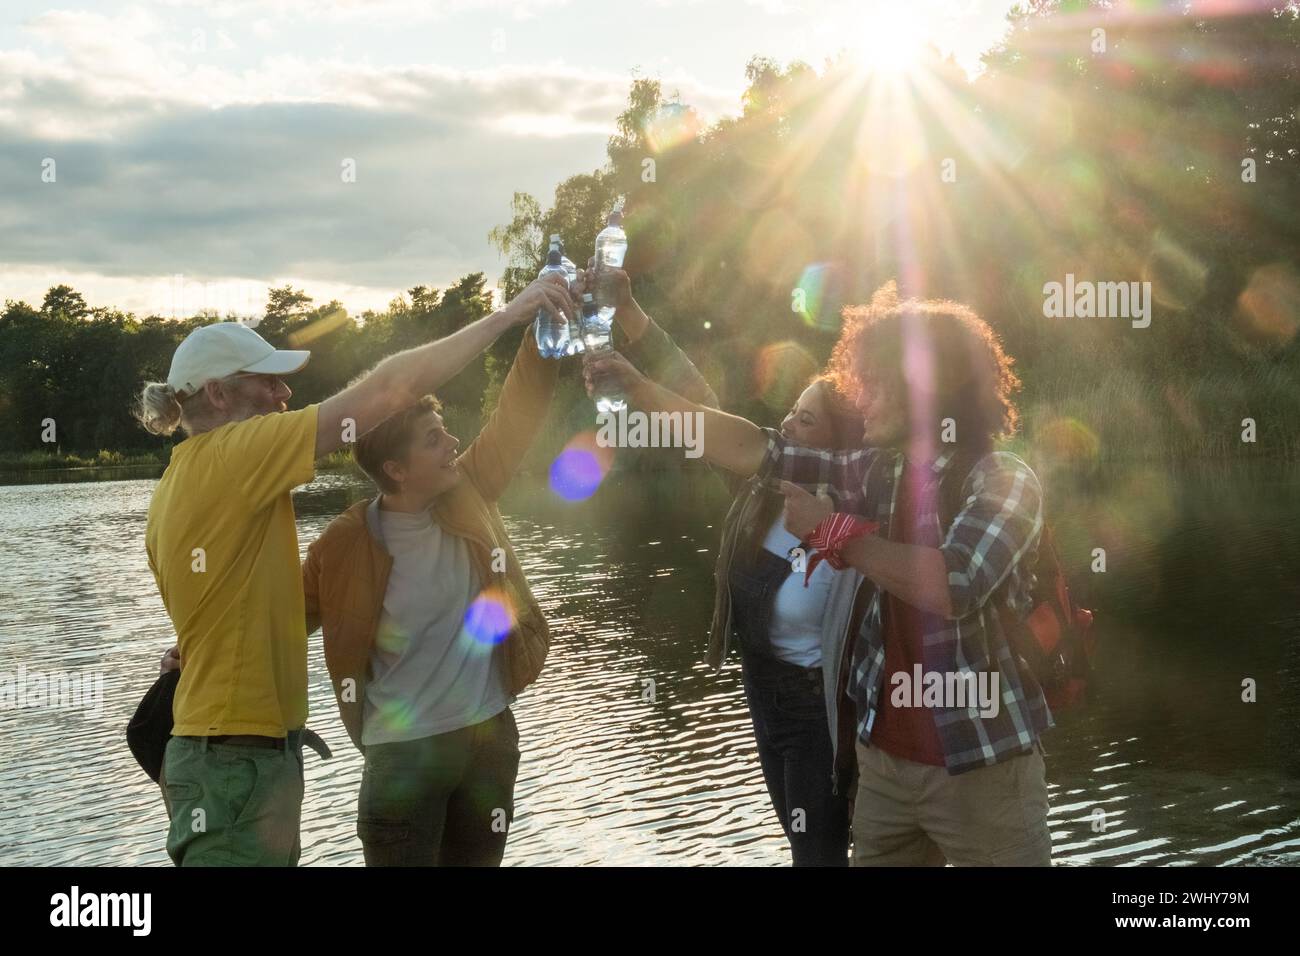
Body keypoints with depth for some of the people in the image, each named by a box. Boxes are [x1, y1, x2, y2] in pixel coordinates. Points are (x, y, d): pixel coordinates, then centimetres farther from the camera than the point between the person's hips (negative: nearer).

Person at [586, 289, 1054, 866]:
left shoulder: (1003, 482, -11)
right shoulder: (879, 472, 6)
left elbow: (952, 586, -27)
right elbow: (753, 450, 3)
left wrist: (833, 530, -18)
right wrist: (637, 387, -2)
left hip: (980, 767, -6)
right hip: (884, 758, 6)